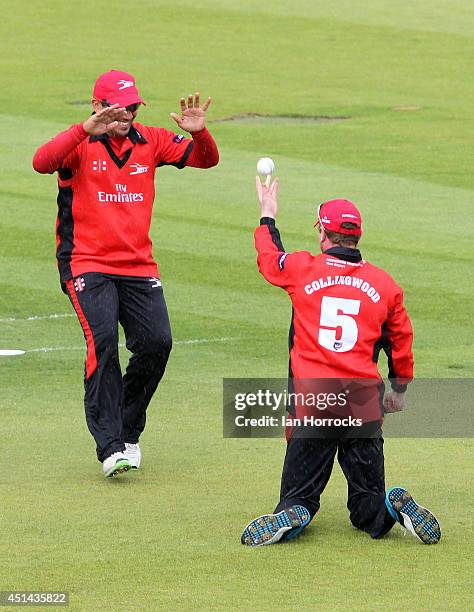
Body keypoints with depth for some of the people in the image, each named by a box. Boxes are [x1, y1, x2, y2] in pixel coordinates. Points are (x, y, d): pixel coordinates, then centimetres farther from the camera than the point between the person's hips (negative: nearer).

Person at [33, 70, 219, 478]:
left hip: (139, 267, 4)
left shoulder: (150, 142, 8)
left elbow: (207, 159, 5)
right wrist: (85, 130, -38)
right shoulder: (80, 145, -5)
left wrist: (198, 132, -17)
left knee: (157, 342, -10)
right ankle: (110, 445, -19)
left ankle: (128, 432, 12)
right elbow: (42, 163, -26)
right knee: (103, 340, -22)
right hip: (87, 264, -4)